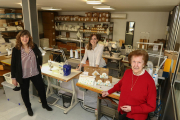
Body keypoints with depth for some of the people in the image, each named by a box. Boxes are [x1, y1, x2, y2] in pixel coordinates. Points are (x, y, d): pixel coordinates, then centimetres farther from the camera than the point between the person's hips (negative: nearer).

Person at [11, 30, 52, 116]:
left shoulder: (34, 46, -6)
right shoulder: (16, 50, -13)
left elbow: (39, 55, 14)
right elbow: (13, 64, -7)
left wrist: (40, 64, 9)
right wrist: (13, 77, -5)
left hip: (35, 73, 2)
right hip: (23, 76, -2)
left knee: (41, 88, 11)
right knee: (25, 92, 16)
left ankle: (44, 104, 37)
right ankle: (28, 108, 42)